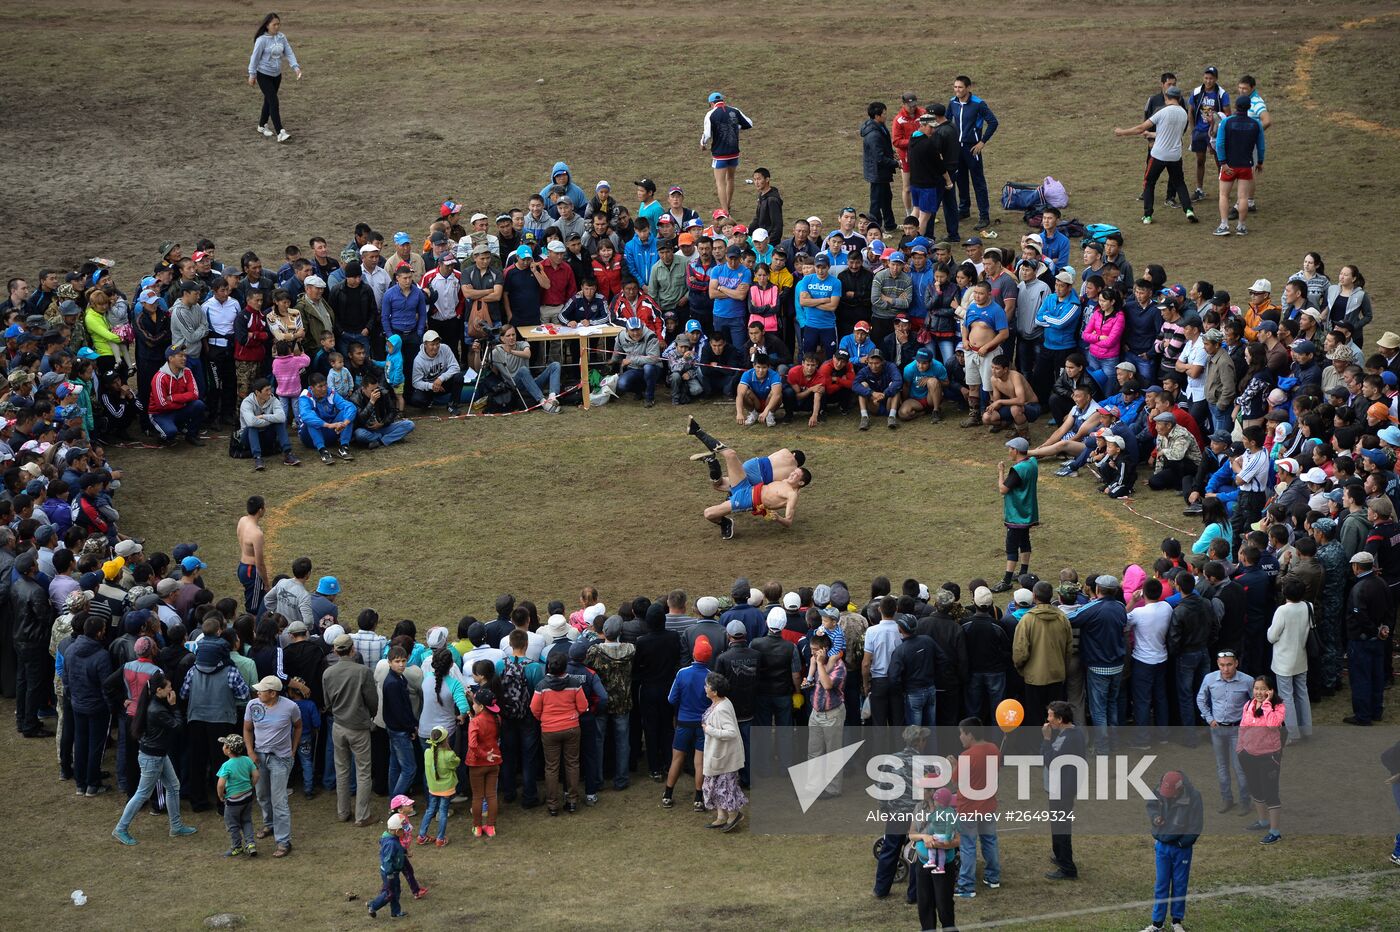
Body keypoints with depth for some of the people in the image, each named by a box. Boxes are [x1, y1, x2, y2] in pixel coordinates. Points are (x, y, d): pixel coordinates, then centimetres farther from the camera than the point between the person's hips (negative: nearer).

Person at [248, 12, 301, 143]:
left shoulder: (281, 37, -2)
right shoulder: (262, 40, -18)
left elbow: (289, 53, -3)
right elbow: (255, 57, -11)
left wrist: (295, 67, -17)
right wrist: (252, 75, -6)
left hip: (277, 75, 6)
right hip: (264, 75, -6)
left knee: (269, 100, 18)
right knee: (274, 102, -12)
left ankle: (262, 126, 37)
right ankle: (280, 133, -16)